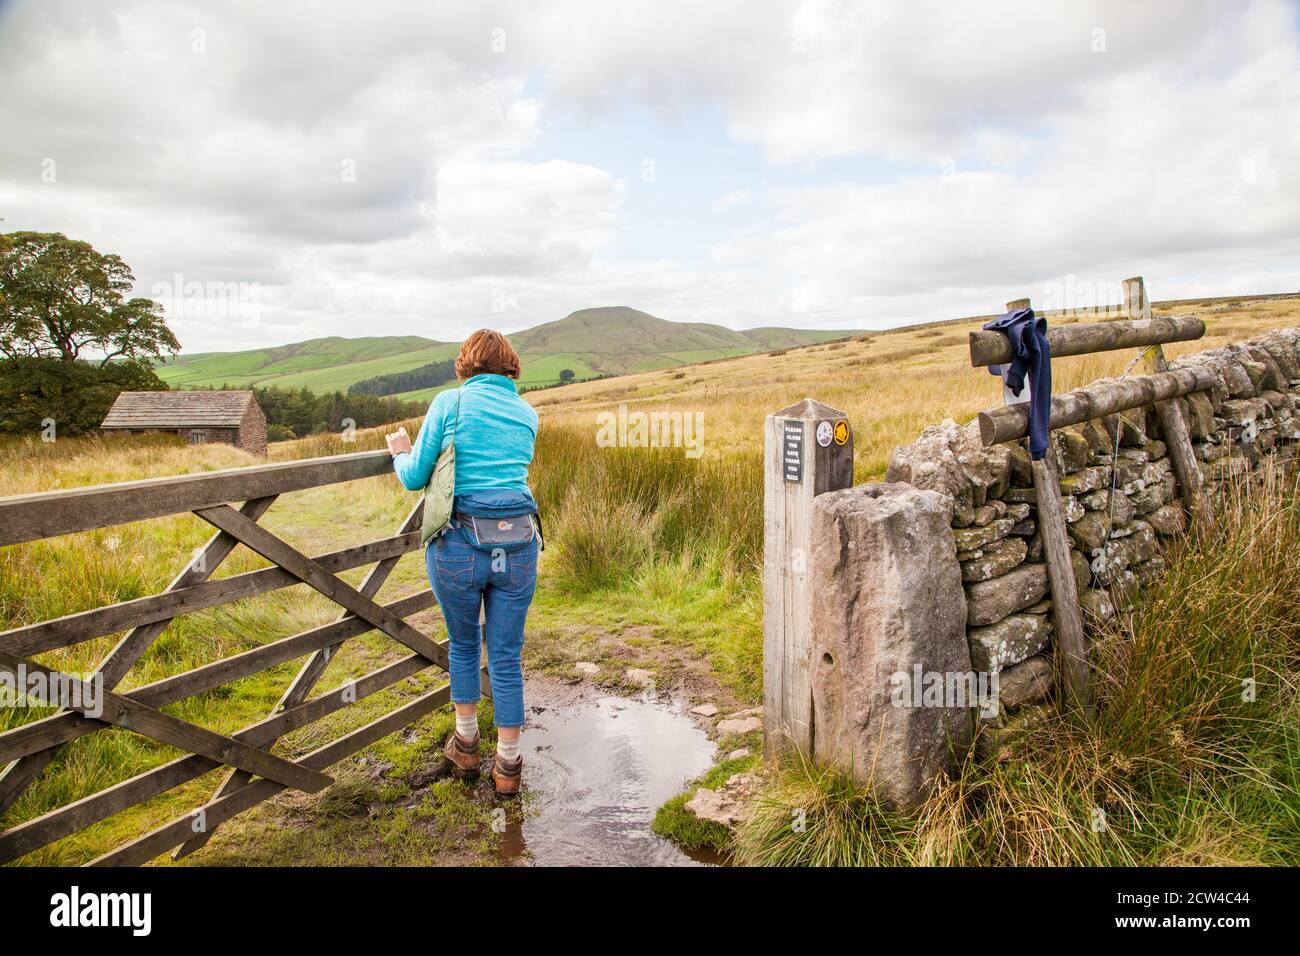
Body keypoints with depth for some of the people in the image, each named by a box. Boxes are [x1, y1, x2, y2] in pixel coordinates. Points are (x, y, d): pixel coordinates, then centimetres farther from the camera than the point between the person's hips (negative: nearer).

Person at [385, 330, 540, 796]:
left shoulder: (451, 402, 0)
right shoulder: (527, 413, 12)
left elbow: (415, 478, 2)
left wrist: (401, 452, 24)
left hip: (459, 544, -2)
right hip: (518, 543, 2)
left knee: (463, 645, 21)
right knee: (506, 657, 12)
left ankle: (466, 745, 36)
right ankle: (507, 766, 21)